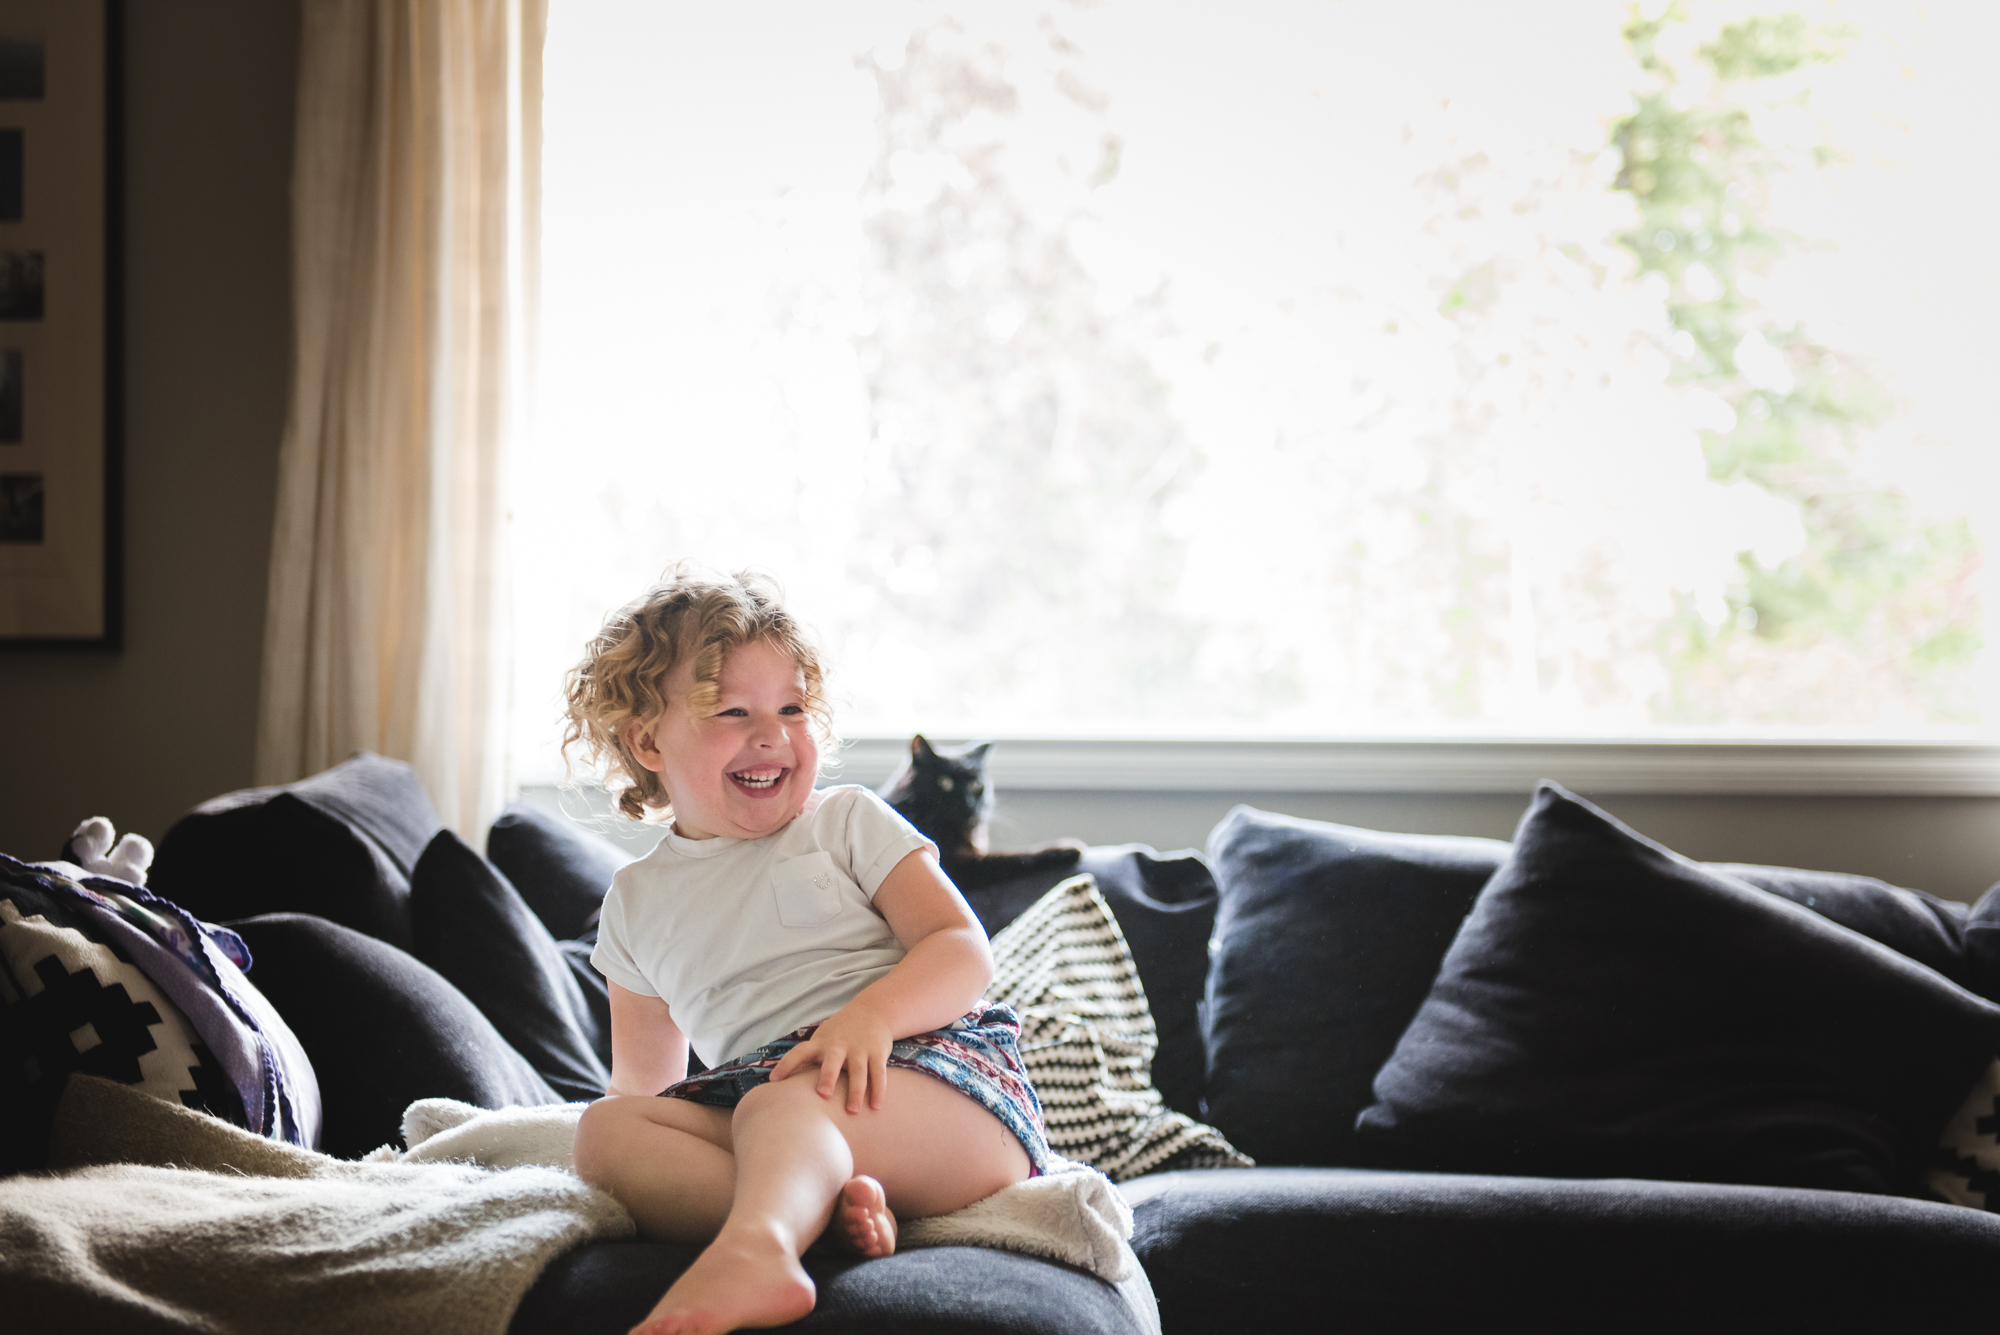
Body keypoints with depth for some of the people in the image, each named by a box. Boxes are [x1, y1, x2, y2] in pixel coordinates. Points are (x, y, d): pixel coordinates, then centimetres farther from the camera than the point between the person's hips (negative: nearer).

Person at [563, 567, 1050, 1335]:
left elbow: (963, 952, -2)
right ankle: (826, 1209, -44)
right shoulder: (638, 903, 22)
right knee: (606, 1128, -20)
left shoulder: (848, 824, 12)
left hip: (942, 1071, -4)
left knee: (780, 1103, -35)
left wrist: (870, 1014, -20)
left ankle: (751, 1249, -70)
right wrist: (626, 1156, 11)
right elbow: (641, 1087, 30)